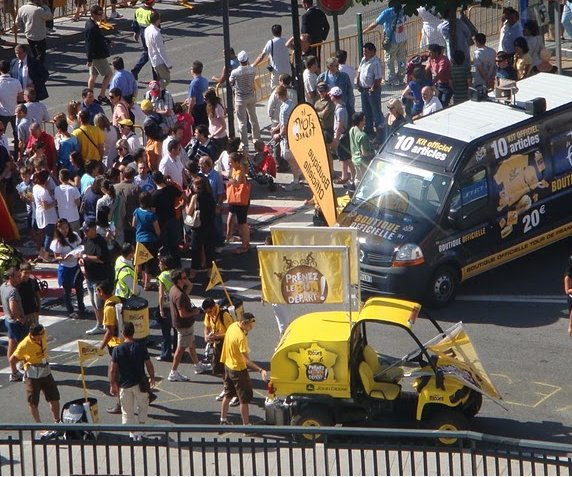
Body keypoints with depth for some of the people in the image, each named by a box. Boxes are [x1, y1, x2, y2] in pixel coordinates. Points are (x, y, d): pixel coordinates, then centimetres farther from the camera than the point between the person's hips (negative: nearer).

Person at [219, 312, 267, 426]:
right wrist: (260, 370, -40)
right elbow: (247, 360, -34)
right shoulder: (241, 337, -31)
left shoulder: (232, 326, -5)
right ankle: (246, 426, 6)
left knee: (228, 395, 22)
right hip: (238, 369, -9)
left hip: (228, 365, 9)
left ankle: (223, 420, 32)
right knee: (245, 399, 1)